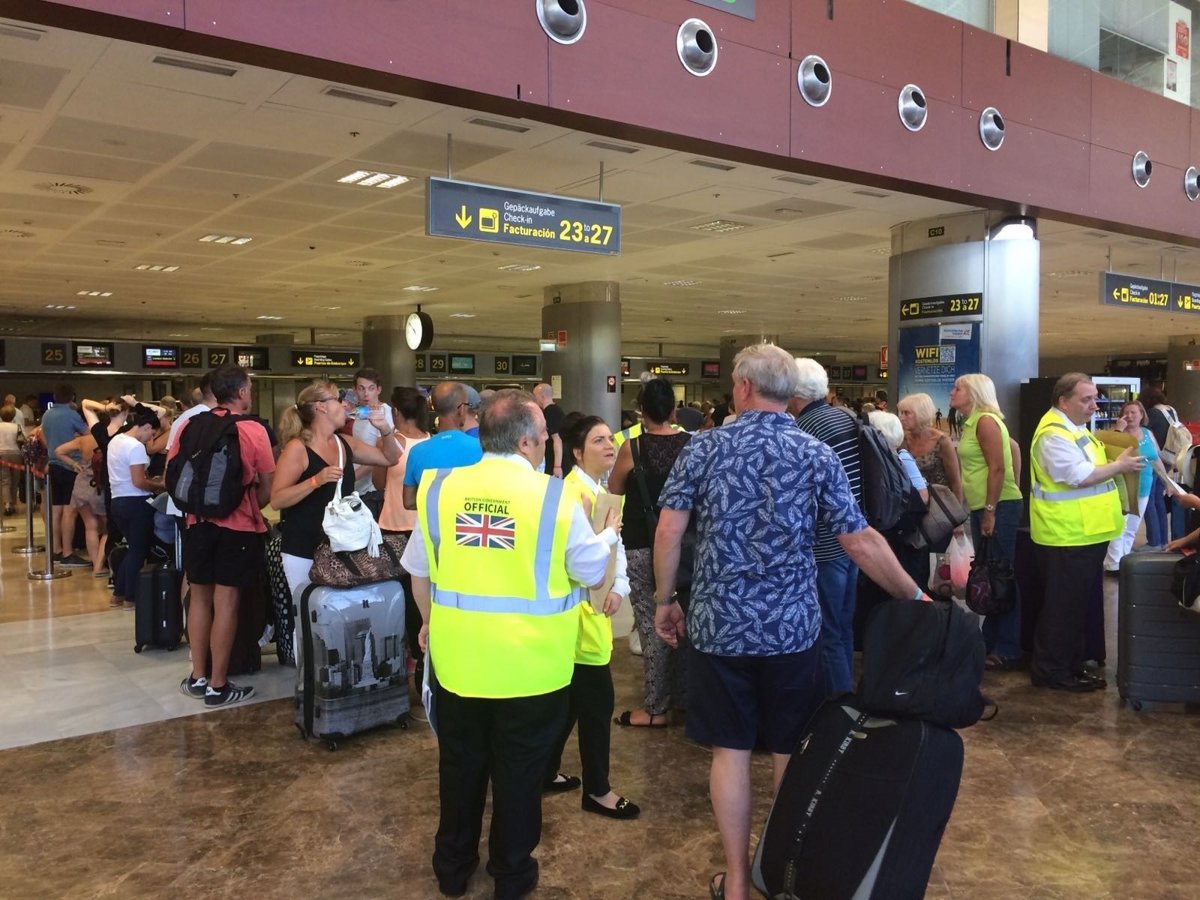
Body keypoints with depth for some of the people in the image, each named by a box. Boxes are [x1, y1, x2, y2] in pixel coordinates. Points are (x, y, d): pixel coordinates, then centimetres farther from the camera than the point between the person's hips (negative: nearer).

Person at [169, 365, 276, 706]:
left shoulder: (189, 425, 1)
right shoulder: (253, 430, -8)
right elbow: (267, 488, -4)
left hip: (198, 523, 4)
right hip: (238, 526, -4)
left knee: (200, 597, 15)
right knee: (225, 602, 0)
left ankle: (197, 677, 23)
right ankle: (218, 686, 7)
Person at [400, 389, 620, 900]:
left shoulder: (439, 488, -5)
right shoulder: (555, 497, -14)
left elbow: (419, 572, 6)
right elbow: (592, 575, -4)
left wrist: (431, 623, 23)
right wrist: (609, 533, 16)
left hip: (458, 660, 3)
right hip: (531, 665, -3)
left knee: (460, 765, 21)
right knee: (518, 773, 15)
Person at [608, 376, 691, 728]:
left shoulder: (633, 447, -11)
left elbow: (614, 488, 5)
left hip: (643, 547, -4)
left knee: (652, 625, 2)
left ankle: (655, 708, 8)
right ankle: (684, 697, 28)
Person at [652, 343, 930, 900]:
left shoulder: (705, 447, -4)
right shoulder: (817, 455, -3)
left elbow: (668, 531, -7)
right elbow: (861, 543, -5)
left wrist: (664, 601, 5)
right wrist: (915, 596, 6)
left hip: (719, 623, -1)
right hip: (792, 626, 1)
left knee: (730, 751, 10)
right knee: (790, 752, 15)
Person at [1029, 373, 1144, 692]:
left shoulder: (1075, 427, 15)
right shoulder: (1054, 434, -18)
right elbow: (1079, 477, -24)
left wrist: (1119, 463, 5)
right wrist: (1119, 466, -13)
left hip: (1086, 533, 10)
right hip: (1067, 536, -10)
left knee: (1077, 603, 16)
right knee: (1063, 606, -2)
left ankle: (1071, 665, 26)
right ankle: (1050, 671, 8)